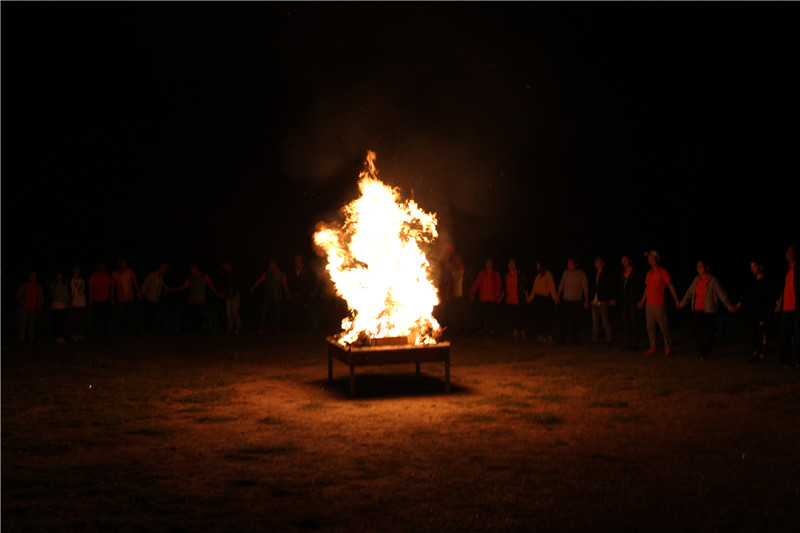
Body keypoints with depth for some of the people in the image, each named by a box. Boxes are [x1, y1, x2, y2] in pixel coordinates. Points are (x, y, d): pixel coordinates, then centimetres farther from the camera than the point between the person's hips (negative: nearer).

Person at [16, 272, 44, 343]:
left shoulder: (39, 287, 9)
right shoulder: (24, 286, 2)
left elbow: (41, 298, 16)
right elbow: (18, 295, 5)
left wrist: (40, 307, 5)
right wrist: (21, 303, -8)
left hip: (33, 309, 2)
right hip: (24, 308, -2)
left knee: (32, 324, -1)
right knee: (23, 324, -5)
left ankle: (31, 339, 0)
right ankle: (21, 339, -3)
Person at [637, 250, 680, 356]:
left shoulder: (663, 272, -4)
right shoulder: (649, 273, 15)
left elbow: (670, 287, -5)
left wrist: (676, 301, -8)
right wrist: (642, 301, 26)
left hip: (659, 304, -6)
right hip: (649, 304, 6)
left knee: (663, 326, -4)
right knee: (650, 327, 6)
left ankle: (668, 347, 6)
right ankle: (652, 347, 14)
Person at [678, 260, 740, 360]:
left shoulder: (713, 280, -3)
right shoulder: (696, 280, 13)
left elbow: (722, 294, -4)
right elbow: (689, 293, 23)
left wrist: (729, 306, -9)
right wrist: (682, 303, 28)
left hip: (708, 311, -5)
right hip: (696, 310, 5)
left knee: (707, 332, -6)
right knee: (696, 331, 0)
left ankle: (707, 353, 9)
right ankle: (701, 352, 15)